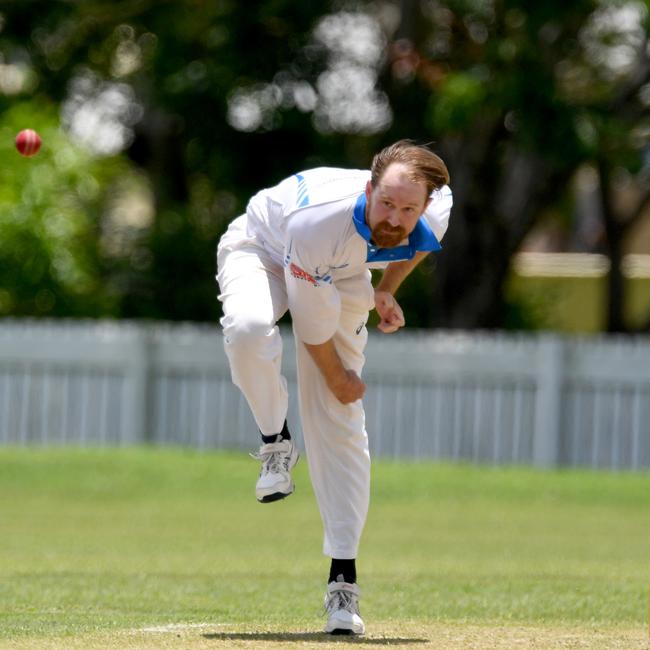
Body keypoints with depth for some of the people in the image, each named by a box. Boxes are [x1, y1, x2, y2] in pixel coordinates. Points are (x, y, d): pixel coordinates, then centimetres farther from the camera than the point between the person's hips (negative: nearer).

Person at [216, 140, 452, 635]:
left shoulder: (436, 213, -28)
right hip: (260, 251, -3)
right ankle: (276, 442, -12)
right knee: (248, 327, -39)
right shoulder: (318, 220, -42)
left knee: (340, 425, -7)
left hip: (342, 276, 4)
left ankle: (343, 577, -4)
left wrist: (387, 290, -3)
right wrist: (337, 378, -13)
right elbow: (312, 321, -27)